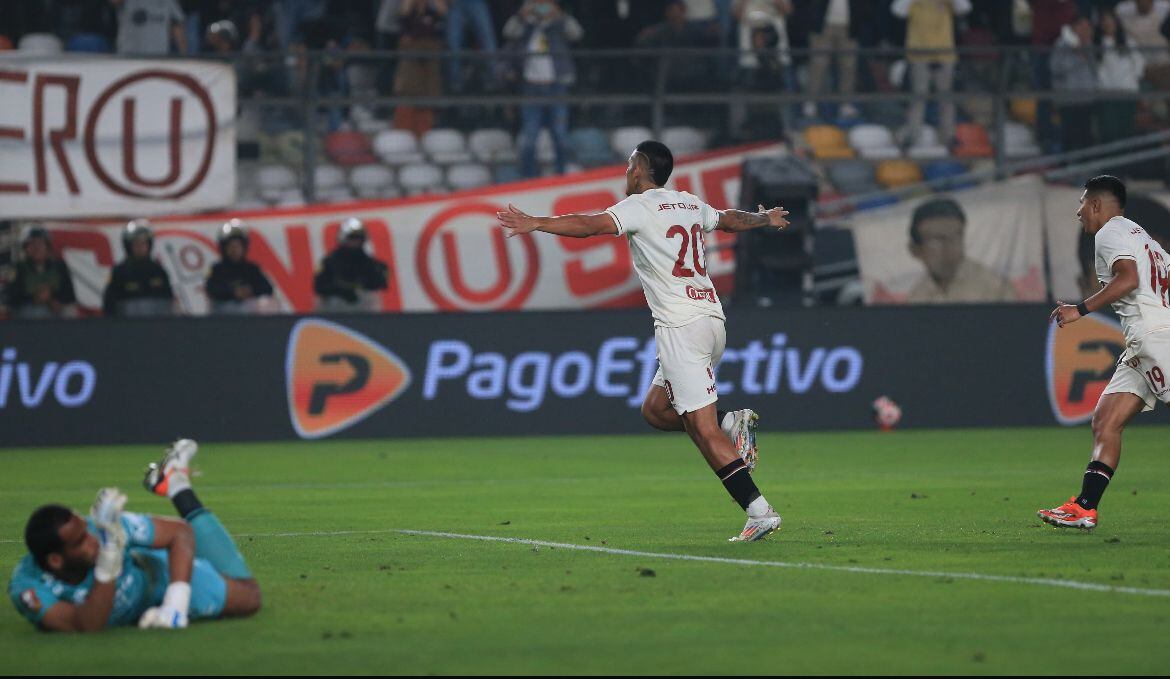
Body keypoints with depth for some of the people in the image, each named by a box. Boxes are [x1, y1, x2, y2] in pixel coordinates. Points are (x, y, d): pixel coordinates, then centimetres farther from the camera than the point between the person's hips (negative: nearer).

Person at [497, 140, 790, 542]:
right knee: (655, 410, 19)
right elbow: (733, 220, 37)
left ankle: (759, 511, -17)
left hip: (681, 326, -8)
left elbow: (589, 225, -20)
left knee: (703, 430, -10)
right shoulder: (690, 204, 18)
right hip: (712, 318, 8)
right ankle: (732, 423, 2)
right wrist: (765, 219, 58)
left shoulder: (639, 206, -4)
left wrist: (535, 223, -25)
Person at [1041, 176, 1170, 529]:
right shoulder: (1139, 235, 26)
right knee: (1106, 421, 4)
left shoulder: (1111, 232, -3)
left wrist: (1081, 309, -16)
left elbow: (1129, 279, -19)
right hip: (1142, 345, 10)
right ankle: (1085, 508, 0)